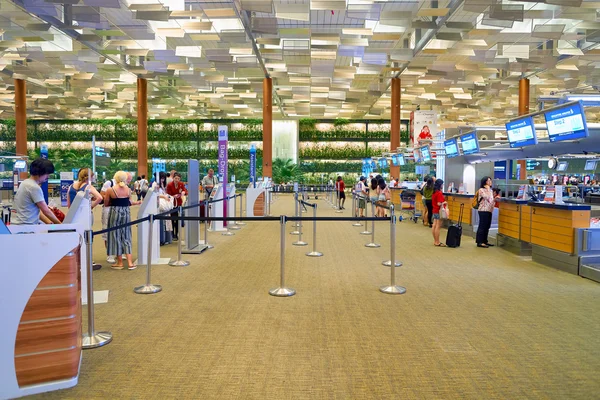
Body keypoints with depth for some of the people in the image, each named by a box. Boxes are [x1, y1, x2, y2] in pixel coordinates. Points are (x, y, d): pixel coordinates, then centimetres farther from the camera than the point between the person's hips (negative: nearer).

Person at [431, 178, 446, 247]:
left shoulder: (434, 192, 9)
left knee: (434, 226, 11)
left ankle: (435, 241, 18)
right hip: (439, 211, -9)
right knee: (438, 227, -4)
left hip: (434, 211, 9)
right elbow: (439, 204, -23)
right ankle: (437, 242, 1)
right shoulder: (439, 193, -18)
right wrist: (444, 203, -6)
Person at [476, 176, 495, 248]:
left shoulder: (490, 190, 17)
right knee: (482, 226, -8)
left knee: (487, 226, 10)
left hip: (489, 210, 8)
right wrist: (488, 189, -11)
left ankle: (484, 241, 17)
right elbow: (488, 198, -20)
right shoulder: (481, 190, -8)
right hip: (483, 210, -8)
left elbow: (491, 200, 21)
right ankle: (480, 242, -5)